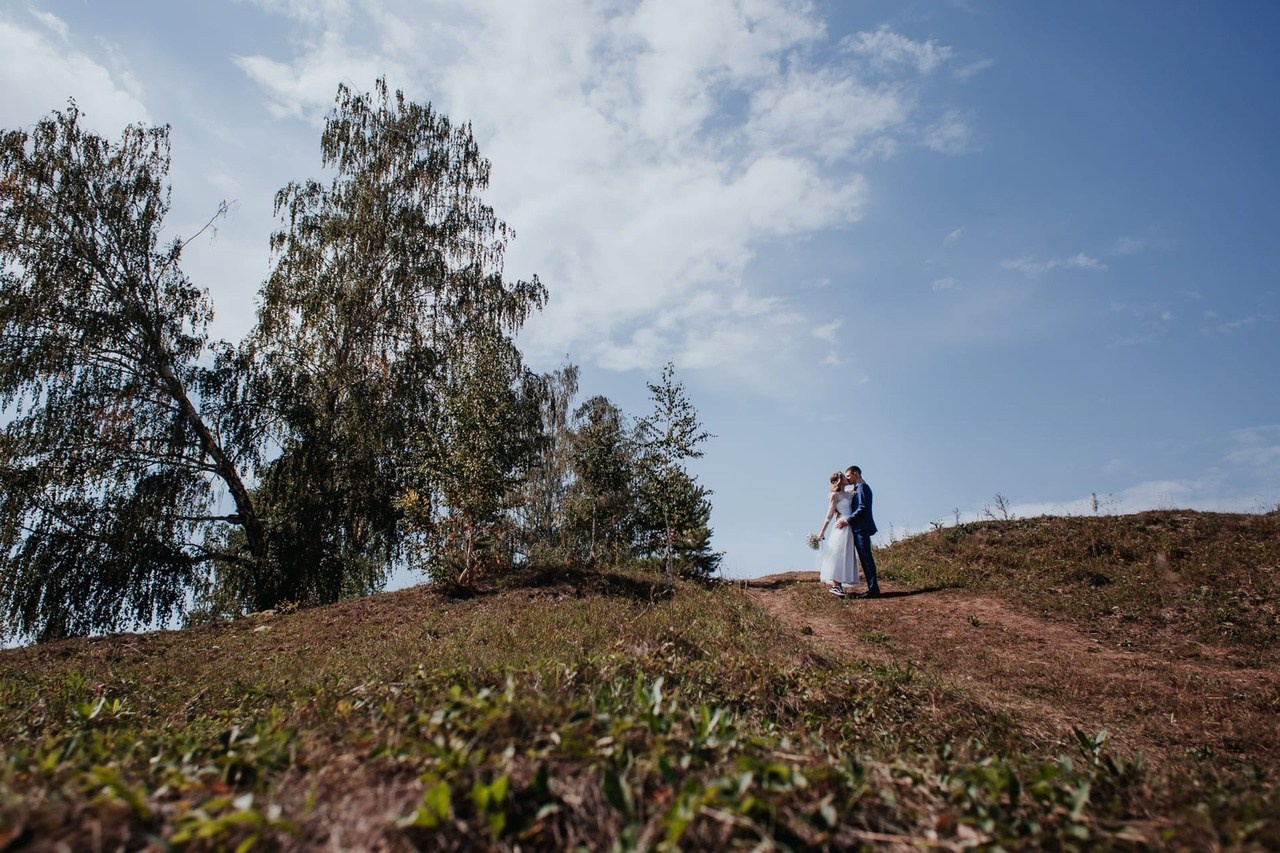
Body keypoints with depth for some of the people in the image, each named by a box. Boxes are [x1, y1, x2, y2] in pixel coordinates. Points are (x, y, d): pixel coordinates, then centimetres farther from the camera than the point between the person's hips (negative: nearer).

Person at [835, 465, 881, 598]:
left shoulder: (862, 487, -8)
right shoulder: (858, 488, 22)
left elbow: (862, 508, -17)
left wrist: (847, 521, -17)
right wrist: (844, 516, 11)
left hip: (861, 528, -10)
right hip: (859, 528, 10)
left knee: (866, 558, -10)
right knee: (865, 558, 7)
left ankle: (873, 589, -11)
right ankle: (872, 588, 8)